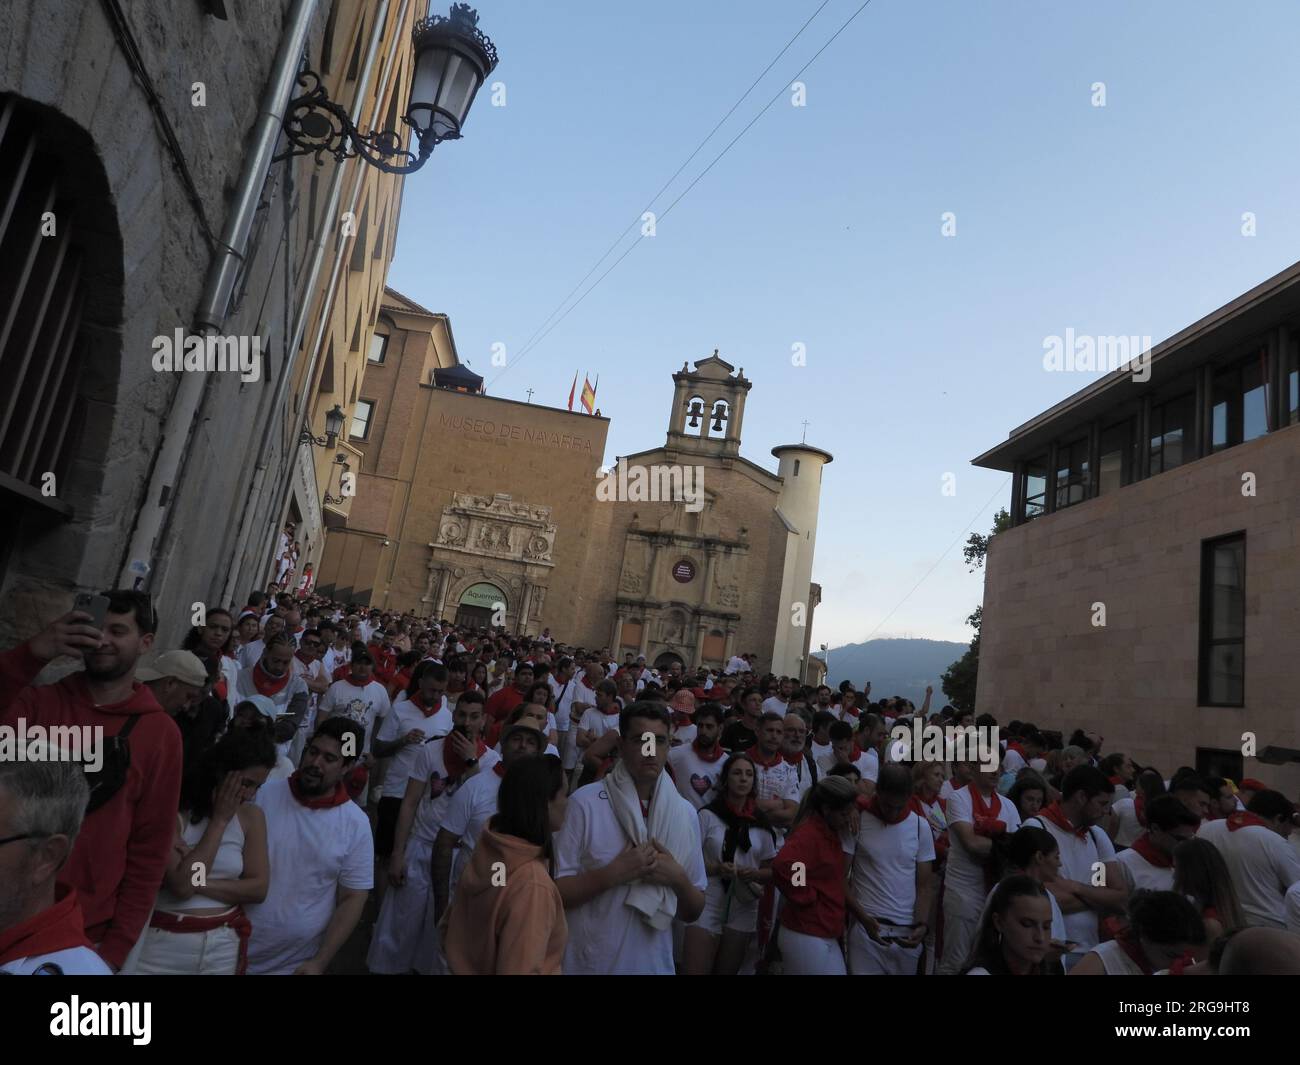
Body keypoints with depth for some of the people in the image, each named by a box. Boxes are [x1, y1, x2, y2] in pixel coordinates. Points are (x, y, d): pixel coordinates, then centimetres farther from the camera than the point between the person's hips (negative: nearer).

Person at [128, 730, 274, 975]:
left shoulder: (251, 817, -1)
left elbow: (258, 888, -4)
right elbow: (182, 885, -19)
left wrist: (197, 881, -15)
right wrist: (219, 820, -17)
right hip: (163, 942, -3)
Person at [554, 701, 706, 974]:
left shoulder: (685, 813, -2)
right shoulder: (585, 802, -14)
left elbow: (692, 913, 4)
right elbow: (555, 891, -13)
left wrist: (678, 879, -15)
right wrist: (614, 873, -23)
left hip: (655, 964, 3)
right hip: (588, 963, -3)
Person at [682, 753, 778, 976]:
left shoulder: (762, 824, 5)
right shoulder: (708, 815, -4)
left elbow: (772, 871, 10)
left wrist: (754, 874, -11)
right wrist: (717, 869, -21)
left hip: (743, 910, 3)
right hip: (707, 906, -3)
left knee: (727, 972, 15)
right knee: (694, 971, -10)